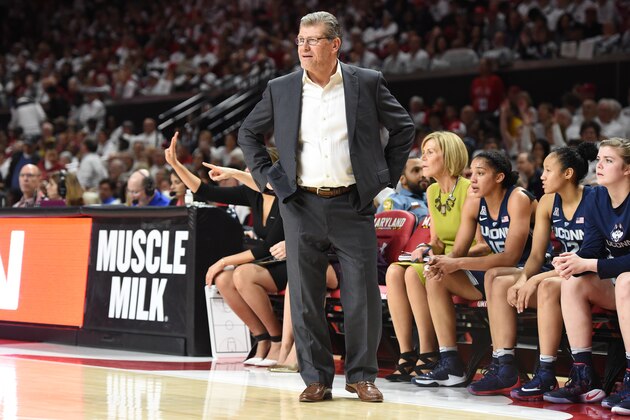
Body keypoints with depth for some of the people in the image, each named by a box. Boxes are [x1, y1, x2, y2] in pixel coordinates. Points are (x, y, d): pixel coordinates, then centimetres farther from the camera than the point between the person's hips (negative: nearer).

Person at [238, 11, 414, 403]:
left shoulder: (367, 83, 1)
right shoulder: (281, 90, 5)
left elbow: (404, 127, 10)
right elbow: (249, 133, 17)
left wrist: (387, 176, 5)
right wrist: (266, 176, 7)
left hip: (354, 204, -1)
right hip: (301, 205, 1)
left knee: (364, 295, 1)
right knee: (305, 297, 3)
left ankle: (362, 375, 15)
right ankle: (317, 378, 12)